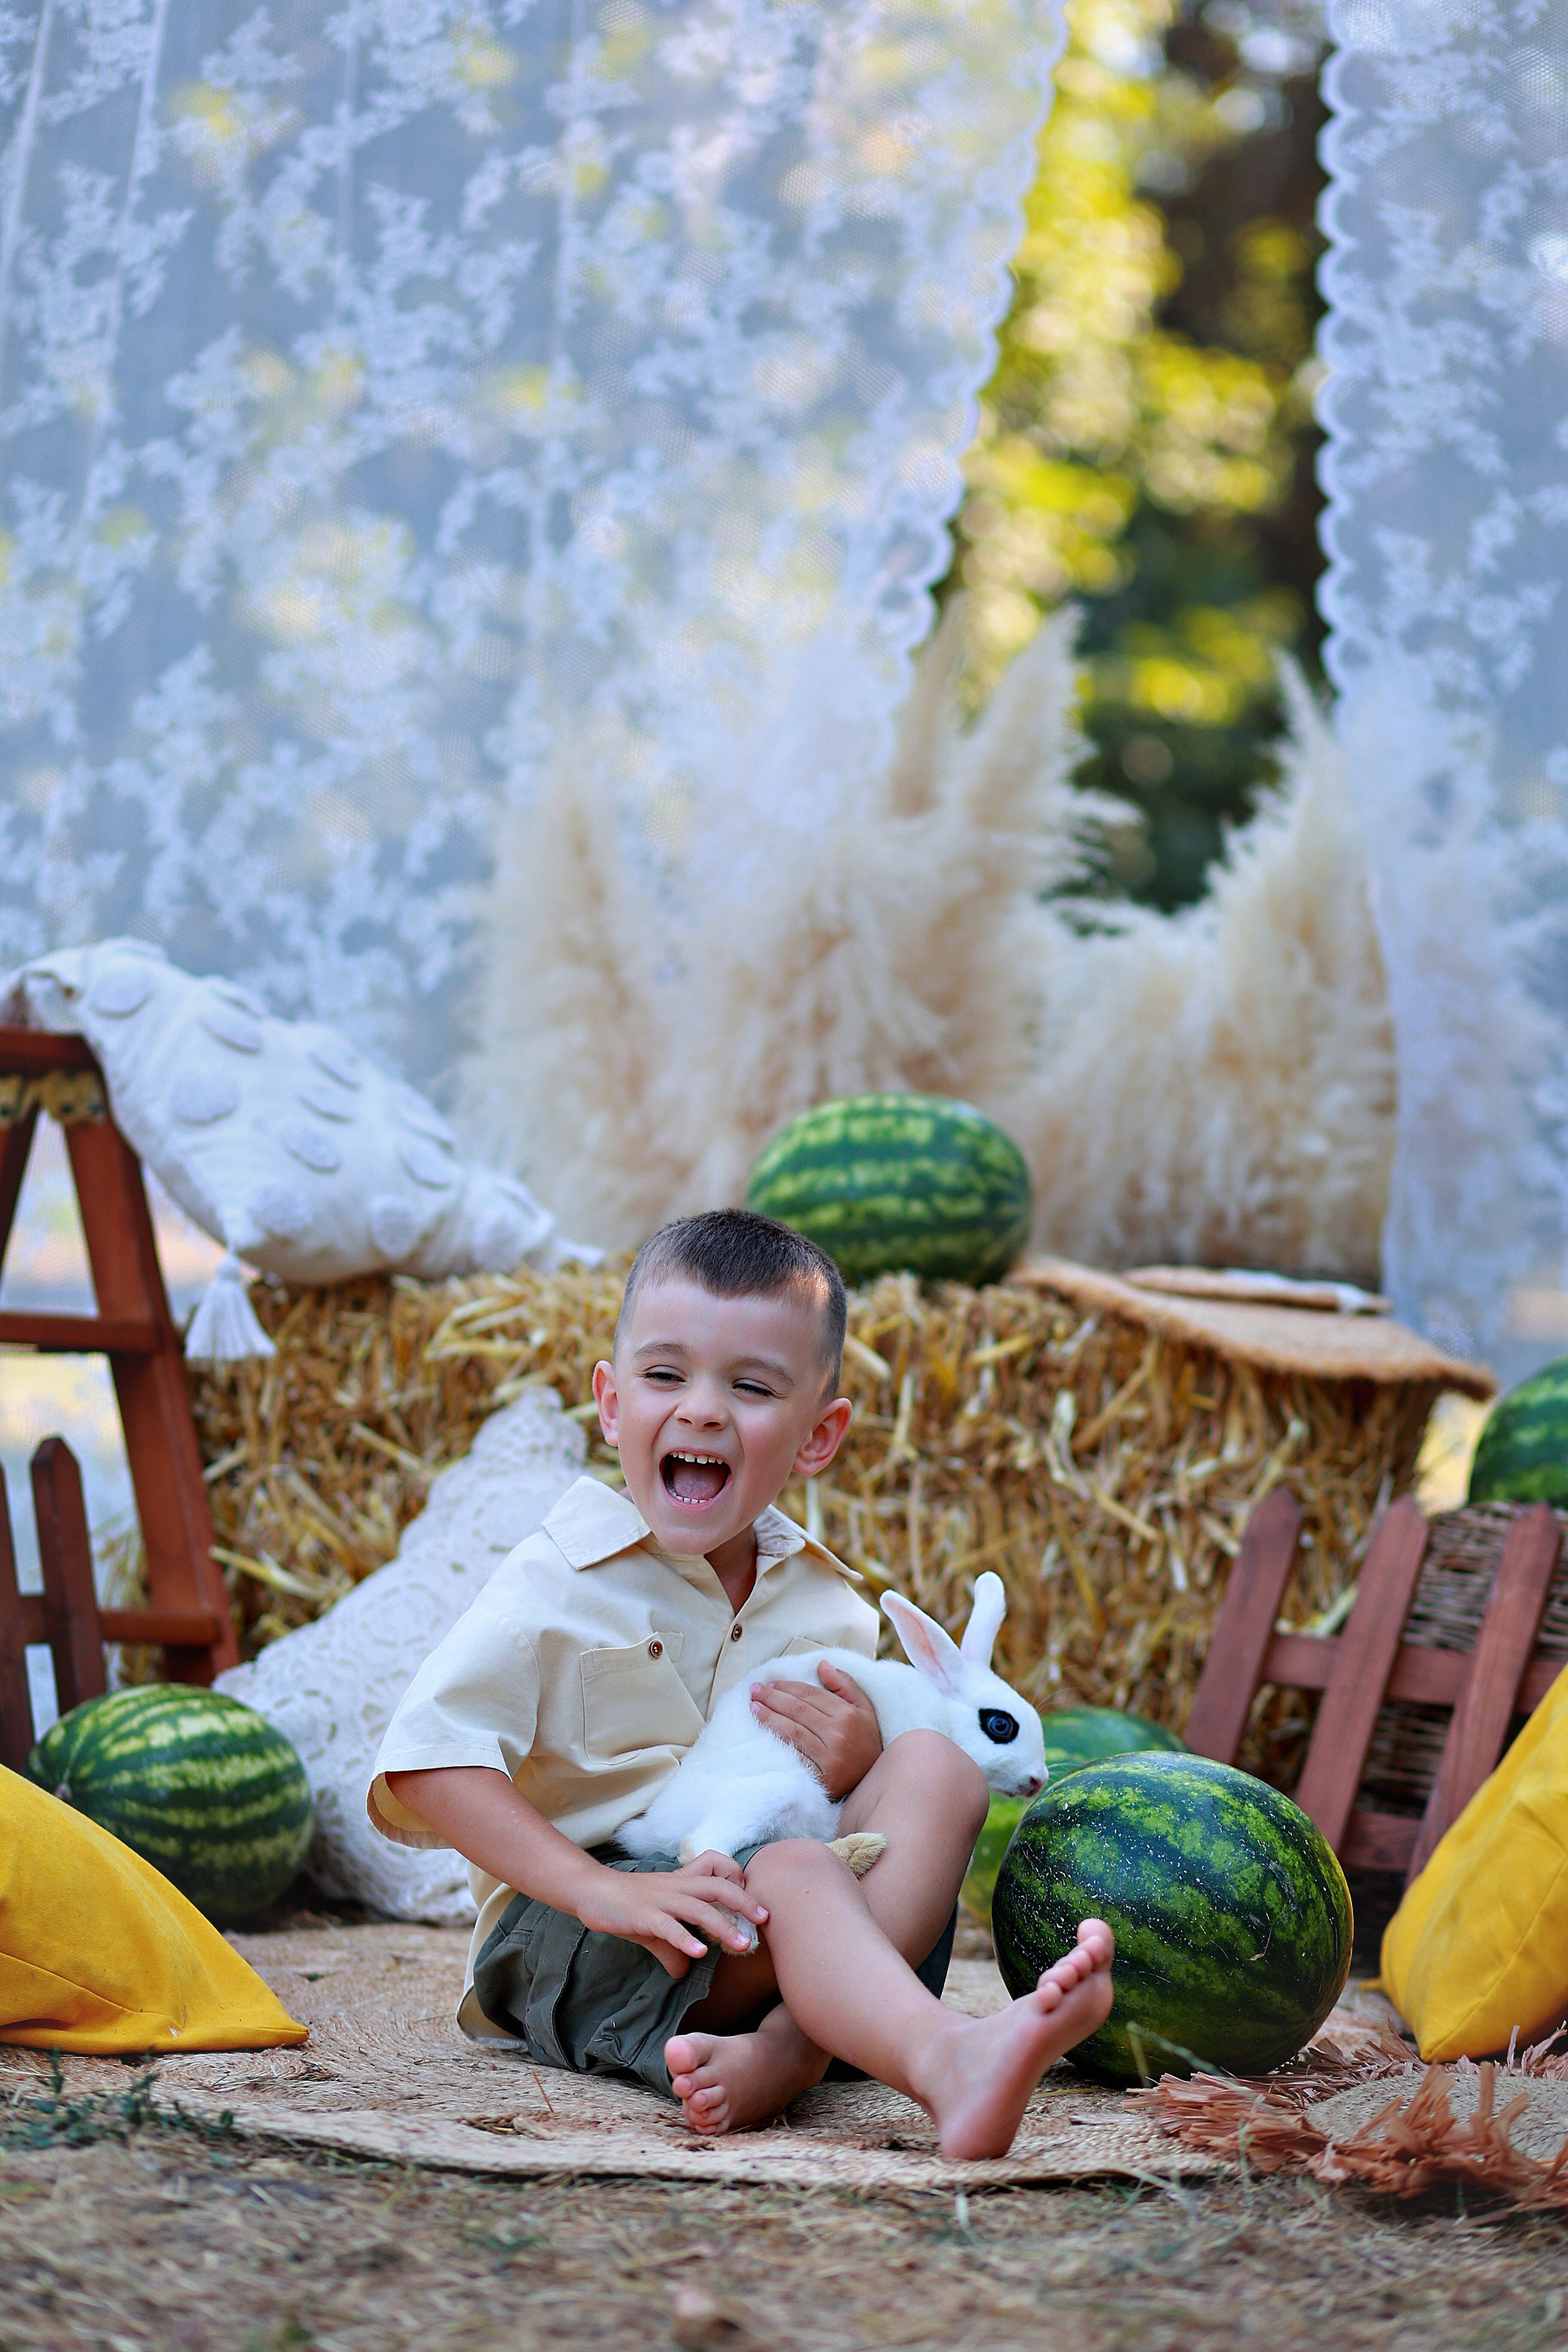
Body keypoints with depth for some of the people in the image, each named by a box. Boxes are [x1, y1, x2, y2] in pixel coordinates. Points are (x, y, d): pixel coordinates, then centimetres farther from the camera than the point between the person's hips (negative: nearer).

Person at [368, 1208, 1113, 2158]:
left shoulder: (831, 1609, 11)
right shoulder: (560, 1583, -6)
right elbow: (428, 1764, -15)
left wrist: (859, 1767, -10)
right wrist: (599, 1890, -27)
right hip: (563, 1938, -6)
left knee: (937, 1766, -13)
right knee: (792, 1874, -33)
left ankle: (787, 2054, -34)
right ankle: (953, 2069, -63)